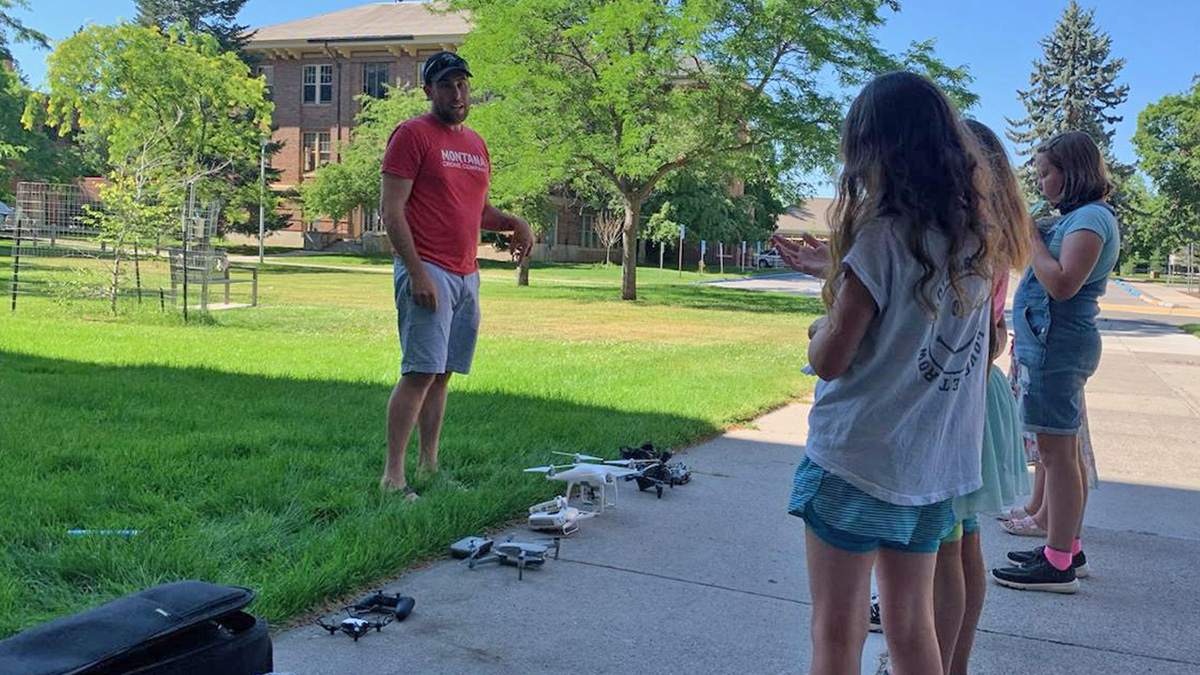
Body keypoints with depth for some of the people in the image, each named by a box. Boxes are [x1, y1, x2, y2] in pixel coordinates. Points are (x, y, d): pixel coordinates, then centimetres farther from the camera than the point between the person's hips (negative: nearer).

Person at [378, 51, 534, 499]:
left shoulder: (475, 144, 19)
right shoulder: (413, 134, -4)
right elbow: (391, 209, -10)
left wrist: (513, 223, 7)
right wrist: (417, 272, -18)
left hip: (466, 276, 7)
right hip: (428, 272, -7)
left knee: (442, 374, 9)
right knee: (421, 372, -12)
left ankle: (429, 466, 15)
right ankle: (392, 475, -7)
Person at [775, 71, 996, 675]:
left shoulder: (883, 233, -17)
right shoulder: (972, 237, 3)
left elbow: (830, 360, -15)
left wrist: (818, 330, 6)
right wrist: (830, 269, 19)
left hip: (856, 460, -7)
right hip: (934, 465, 7)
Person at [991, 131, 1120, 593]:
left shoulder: (1091, 217, -12)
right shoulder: (1078, 217, 18)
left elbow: (1062, 284, -23)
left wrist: (1030, 235, -15)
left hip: (1057, 346, -10)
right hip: (1053, 342, 10)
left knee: (1056, 452, -7)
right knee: (1061, 451, 15)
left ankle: (1058, 565, -2)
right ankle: (1067, 547, 25)